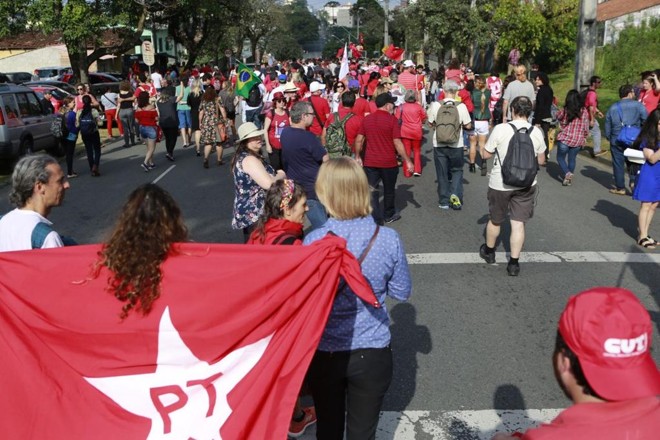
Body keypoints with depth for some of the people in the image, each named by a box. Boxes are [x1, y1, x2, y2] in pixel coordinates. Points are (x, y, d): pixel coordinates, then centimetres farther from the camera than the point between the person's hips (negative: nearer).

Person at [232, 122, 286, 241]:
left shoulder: (241, 156, 11)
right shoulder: (250, 160, -21)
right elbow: (269, 184, -27)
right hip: (256, 214, -11)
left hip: (248, 212, 11)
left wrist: (276, 175, 5)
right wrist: (281, 175, -8)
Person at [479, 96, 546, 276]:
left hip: (500, 184, -1)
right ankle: (513, 263, 9)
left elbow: (486, 154, -6)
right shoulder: (537, 132, -6)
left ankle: (488, 252, 38)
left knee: (495, 220, 18)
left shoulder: (500, 129, -15)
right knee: (518, 223, 7)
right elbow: (541, 160, 5)